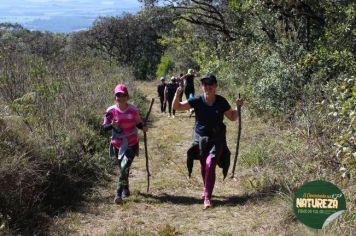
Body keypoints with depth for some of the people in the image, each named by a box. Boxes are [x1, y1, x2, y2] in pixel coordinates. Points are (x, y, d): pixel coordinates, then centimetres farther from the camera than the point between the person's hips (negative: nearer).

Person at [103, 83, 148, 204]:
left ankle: (119, 193, -13)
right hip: (118, 144, 2)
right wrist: (112, 125, -21)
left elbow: (138, 123, 8)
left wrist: (143, 127, -13)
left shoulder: (133, 109, -5)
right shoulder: (111, 111, -6)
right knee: (122, 168, 15)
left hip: (131, 143, -2)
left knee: (124, 167, -16)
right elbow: (105, 126, 0)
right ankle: (125, 189, 38)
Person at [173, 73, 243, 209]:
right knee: (204, 167, 16)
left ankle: (207, 197, -12)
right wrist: (177, 95, -27)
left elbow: (232, 117, 6)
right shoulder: (197, 101, -9)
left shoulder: (221, 102, -8)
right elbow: (176, 107, -8)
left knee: (210, 165, -18)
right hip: (200, 139, 2)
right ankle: (207, 189, 43)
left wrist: (238, 107, -13)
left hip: (217, 139, -2)